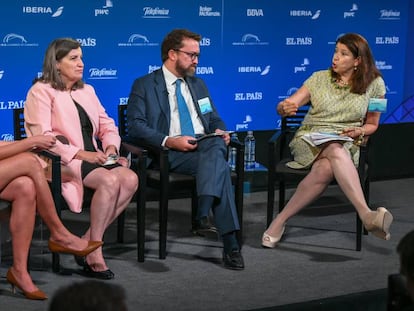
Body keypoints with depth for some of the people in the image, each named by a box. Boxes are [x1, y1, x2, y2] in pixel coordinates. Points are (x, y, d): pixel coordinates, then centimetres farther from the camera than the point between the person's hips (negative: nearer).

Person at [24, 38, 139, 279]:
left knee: (130, 179, -23)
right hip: (62, 162, -7)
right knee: (110, 181, -33)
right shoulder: (41, 91, -1)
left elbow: (107, 124, 21)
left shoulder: (87, 91, 22)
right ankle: (94, 251, -23)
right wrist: (80, 153, -19)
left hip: (92, 157, 7)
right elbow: (42, 136, -12)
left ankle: (89, 240, -16)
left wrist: (111, 146, -3)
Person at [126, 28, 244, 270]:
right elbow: (136, 126, -4)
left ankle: (203, 214, -44)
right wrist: (168, 141, -20)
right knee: (219, 166, -33)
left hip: (207, 146, 5)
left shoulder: (198, 85, 27)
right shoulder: (144, 86, 8)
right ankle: (230, 242, -36)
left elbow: (215, 120, 29)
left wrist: (220, 132, 2)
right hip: (171, 154, -5)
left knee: (216, 145, -34)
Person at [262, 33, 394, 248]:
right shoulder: (319, 78, 10)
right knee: (336, 152, -40)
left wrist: (359, 131, -7)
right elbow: (288, 105, 5)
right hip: (310, 138, -1)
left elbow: (372, 125, 17)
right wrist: (284, 108, -21)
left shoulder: (374, 84, 7)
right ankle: (366, 215, -54)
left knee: (326, 169, -41)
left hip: (347, 144, 1)